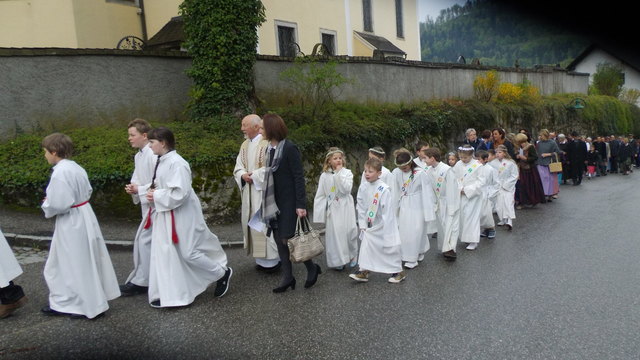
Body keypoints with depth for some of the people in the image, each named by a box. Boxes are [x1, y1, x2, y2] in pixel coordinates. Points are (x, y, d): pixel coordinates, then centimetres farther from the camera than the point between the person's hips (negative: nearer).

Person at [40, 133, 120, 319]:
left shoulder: (60, 173, -22)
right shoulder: (76, 168, 4)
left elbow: (58, 205, -24)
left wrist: (46, 206, -3)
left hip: (70, 223, -9)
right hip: (85, 216, 9)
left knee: (75, 263, 5)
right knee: (86, 260, 19)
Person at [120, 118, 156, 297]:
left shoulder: (153, 155, -18)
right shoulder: (138, 156, 12)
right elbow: (137, 178, 17)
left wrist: (139, 190, -15)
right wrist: (133, 187, -4)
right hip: (147, 204, 9)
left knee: (143, 240, -5)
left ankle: (140, 281, 7)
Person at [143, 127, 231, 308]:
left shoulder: (176, 163, -22)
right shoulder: (161, 162, 7)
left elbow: (180, 193, -27)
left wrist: (156, 196, -18)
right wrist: (151, 191, -2)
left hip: (181, 216, -9)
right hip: (165, 216, 9)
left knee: (189, 253, -1)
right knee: (163, 254, 12)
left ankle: (222, 272, 20)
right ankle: (166, 294, 24)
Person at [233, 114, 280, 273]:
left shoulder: (268, 143, -12)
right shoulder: (244, 145, 14)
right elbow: (238, 167, 12)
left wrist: (257, 175, -18)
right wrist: (243, 175, -9)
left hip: (264, 191, -8)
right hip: (249, 192, 8)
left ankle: (272, 258, 5)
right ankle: (262, 258, 21)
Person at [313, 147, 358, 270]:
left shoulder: (347, 173, 2)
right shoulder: (325, 175, 2)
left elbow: (346, 189, -15)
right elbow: (320, 195, 5)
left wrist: (339, 172, -12)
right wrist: (319, 214, 1)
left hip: (345, 207, 0)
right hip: (332, 208, 0)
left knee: (349, 231, -3)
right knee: (334, 233, -2)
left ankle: (352, 255, 21)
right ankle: (337, 260, 14)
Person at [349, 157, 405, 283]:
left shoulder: (383, 189, -22)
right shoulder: (363, 187, -5)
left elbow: (388, 211, -20)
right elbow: (360, 207, 2)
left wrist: (386, 229, -17)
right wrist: (362, 224, -1)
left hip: (384, 225, -5)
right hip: (370, 225, 5)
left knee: (389, 247, 5)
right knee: (366, 246, 7)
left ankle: (398, 272, 22)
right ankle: (363, 271, 18)